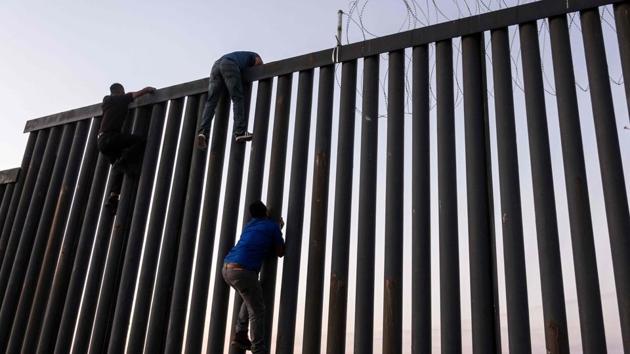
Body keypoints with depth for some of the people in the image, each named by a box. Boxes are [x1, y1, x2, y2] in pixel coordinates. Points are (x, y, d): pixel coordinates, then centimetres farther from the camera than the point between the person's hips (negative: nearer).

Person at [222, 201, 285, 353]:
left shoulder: (249, 225, 25)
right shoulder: (273, 226, 6)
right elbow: (280, 253, 16)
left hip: (227, 268, 7)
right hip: (243, 270, -7)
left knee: (251, 300, 28)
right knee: (257, 310, 3)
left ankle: (240, 335, 20)